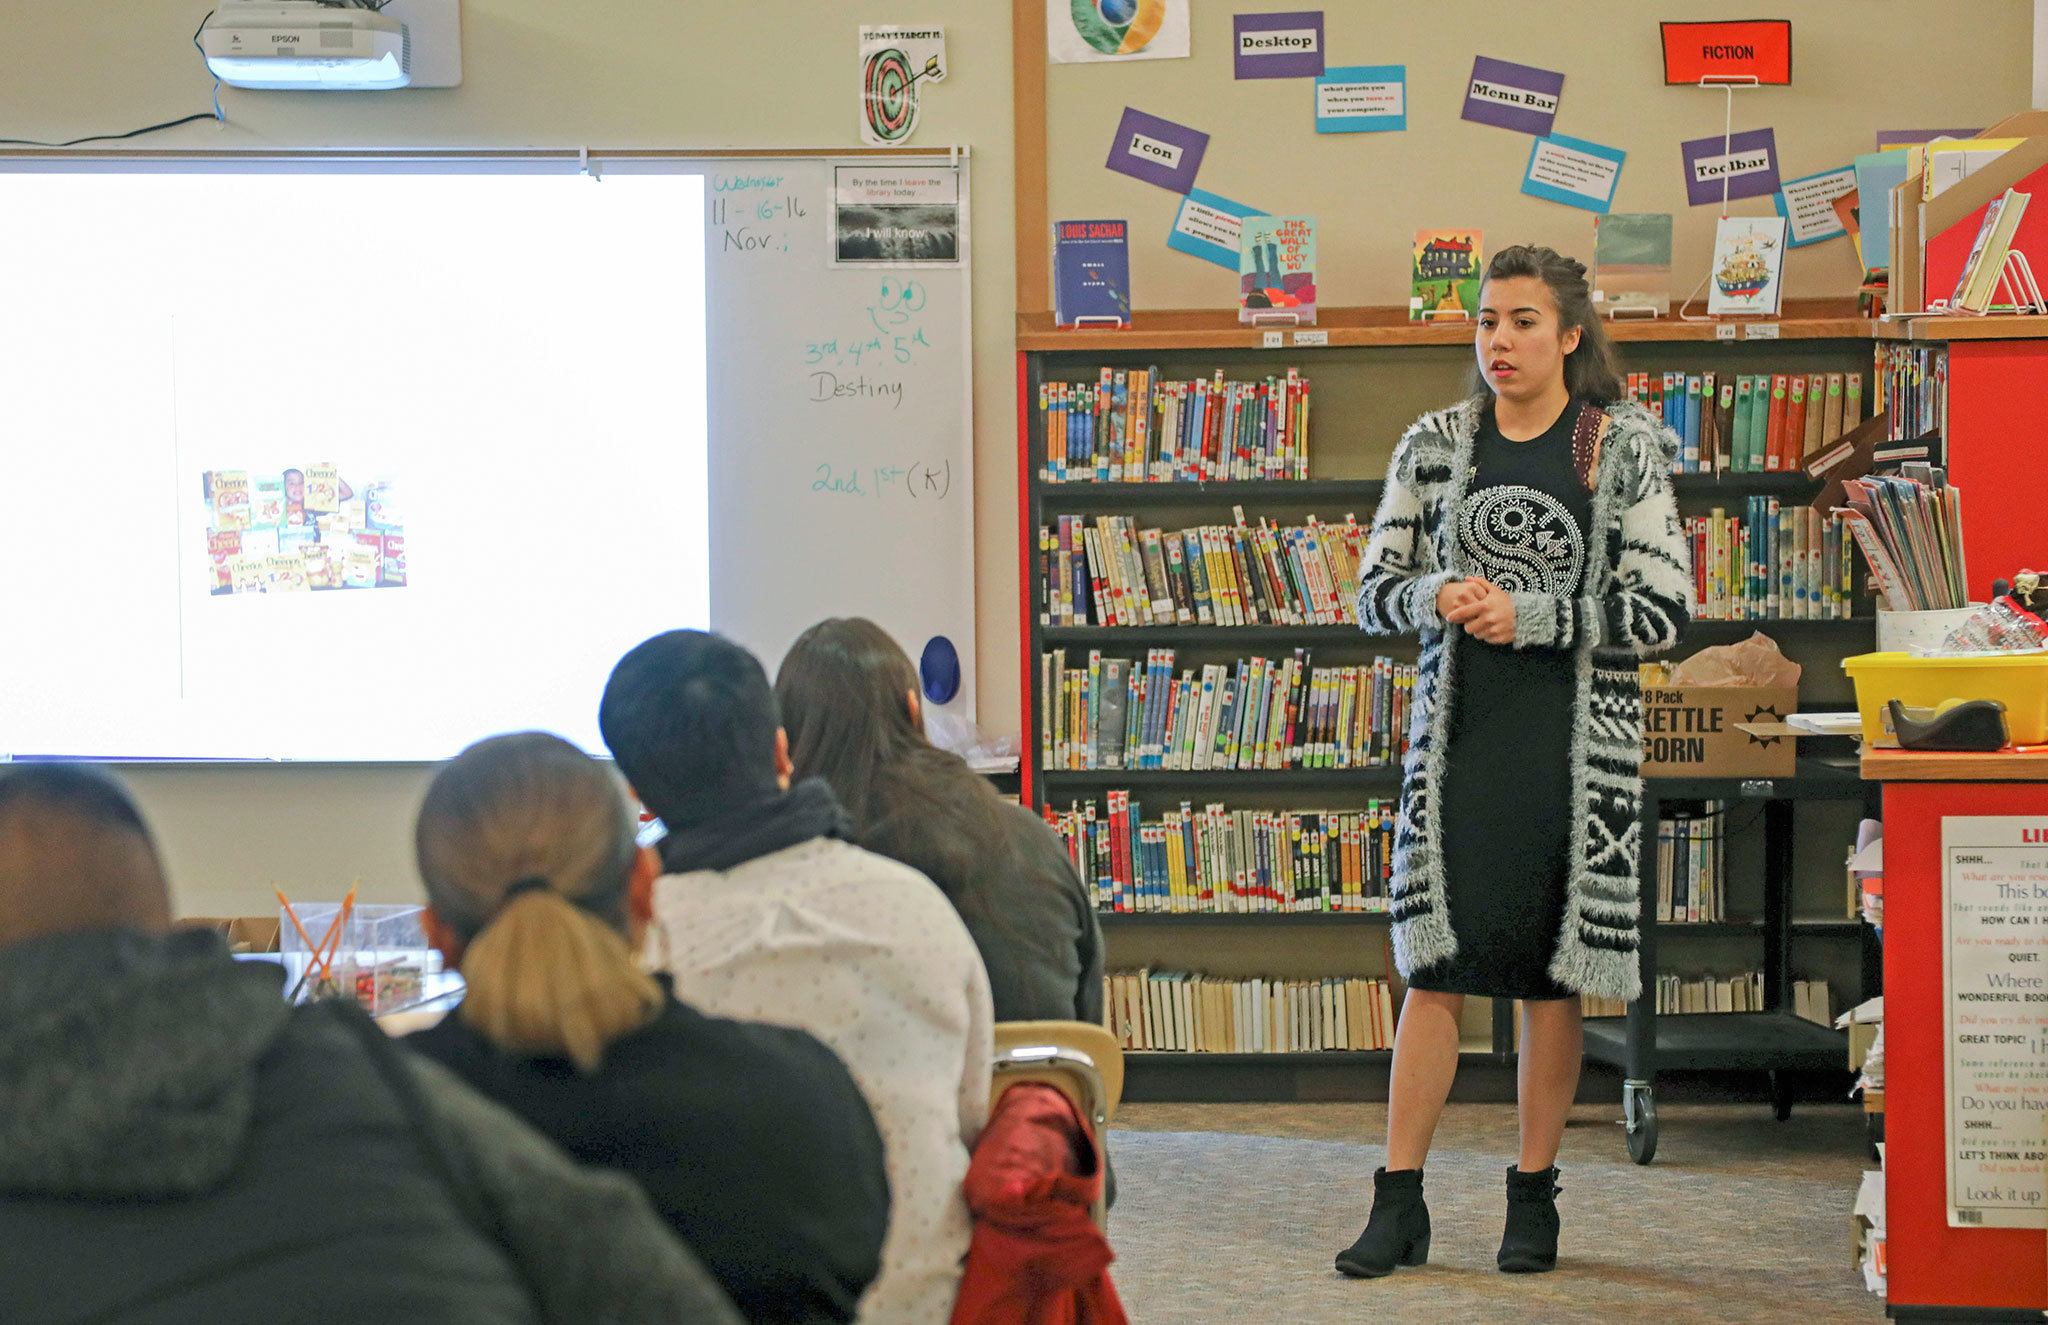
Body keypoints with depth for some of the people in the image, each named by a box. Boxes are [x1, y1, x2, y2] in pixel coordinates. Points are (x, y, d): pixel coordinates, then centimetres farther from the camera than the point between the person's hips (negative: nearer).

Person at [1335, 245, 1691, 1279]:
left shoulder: (1623, 448, 0)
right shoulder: (1434, 446, 7)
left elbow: (1663, 610, -5)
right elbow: (1376, 589, 10)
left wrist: (1531, 617, -14)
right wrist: (1437, 598, -12)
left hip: (1575, 744, -2)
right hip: (1457, 733, 2)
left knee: (1550, 973, 4)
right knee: (1434, 963, -2)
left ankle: (1534, 1196, 15)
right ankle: (1399, 1204, 1)